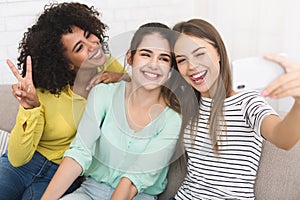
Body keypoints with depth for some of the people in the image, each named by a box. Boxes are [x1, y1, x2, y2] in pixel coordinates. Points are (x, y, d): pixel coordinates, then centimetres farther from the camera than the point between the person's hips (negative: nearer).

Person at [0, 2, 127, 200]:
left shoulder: (110, 68, -8)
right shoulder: (43, 92, -16)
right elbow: (17, 158, -15)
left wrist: (117, 80, -16)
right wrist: (30, 108, -32)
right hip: (21, 166, -1)